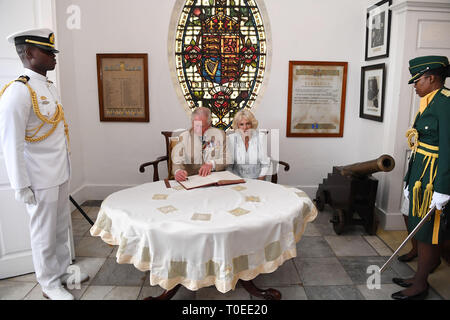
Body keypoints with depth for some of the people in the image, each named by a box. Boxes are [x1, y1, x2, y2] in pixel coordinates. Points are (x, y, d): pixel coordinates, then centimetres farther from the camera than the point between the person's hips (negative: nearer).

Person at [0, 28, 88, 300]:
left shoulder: (51, 88, 10)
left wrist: (65, 170, 17)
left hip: (61, 175, 8)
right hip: (41, 180, -8)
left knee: (62, 228, 20)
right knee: (44, 234, 9)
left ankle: (63, 271, 38)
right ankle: (50, 285, 27)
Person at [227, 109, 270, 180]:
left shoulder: (261, 136, 0)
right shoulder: (231, 138, 2)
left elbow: (265, 163, 0)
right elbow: (229, 164, 5)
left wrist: (260, 180, -11)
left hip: (256, 178, 0)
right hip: (237, 179, 1)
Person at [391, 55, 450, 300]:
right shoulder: (430, 102, 13)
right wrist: (411, 179, 18)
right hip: (420, 173, 9)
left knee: (426, 232, 2)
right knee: (420, 229, 17)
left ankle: (420, 287, 18)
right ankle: (419, 278, 32)